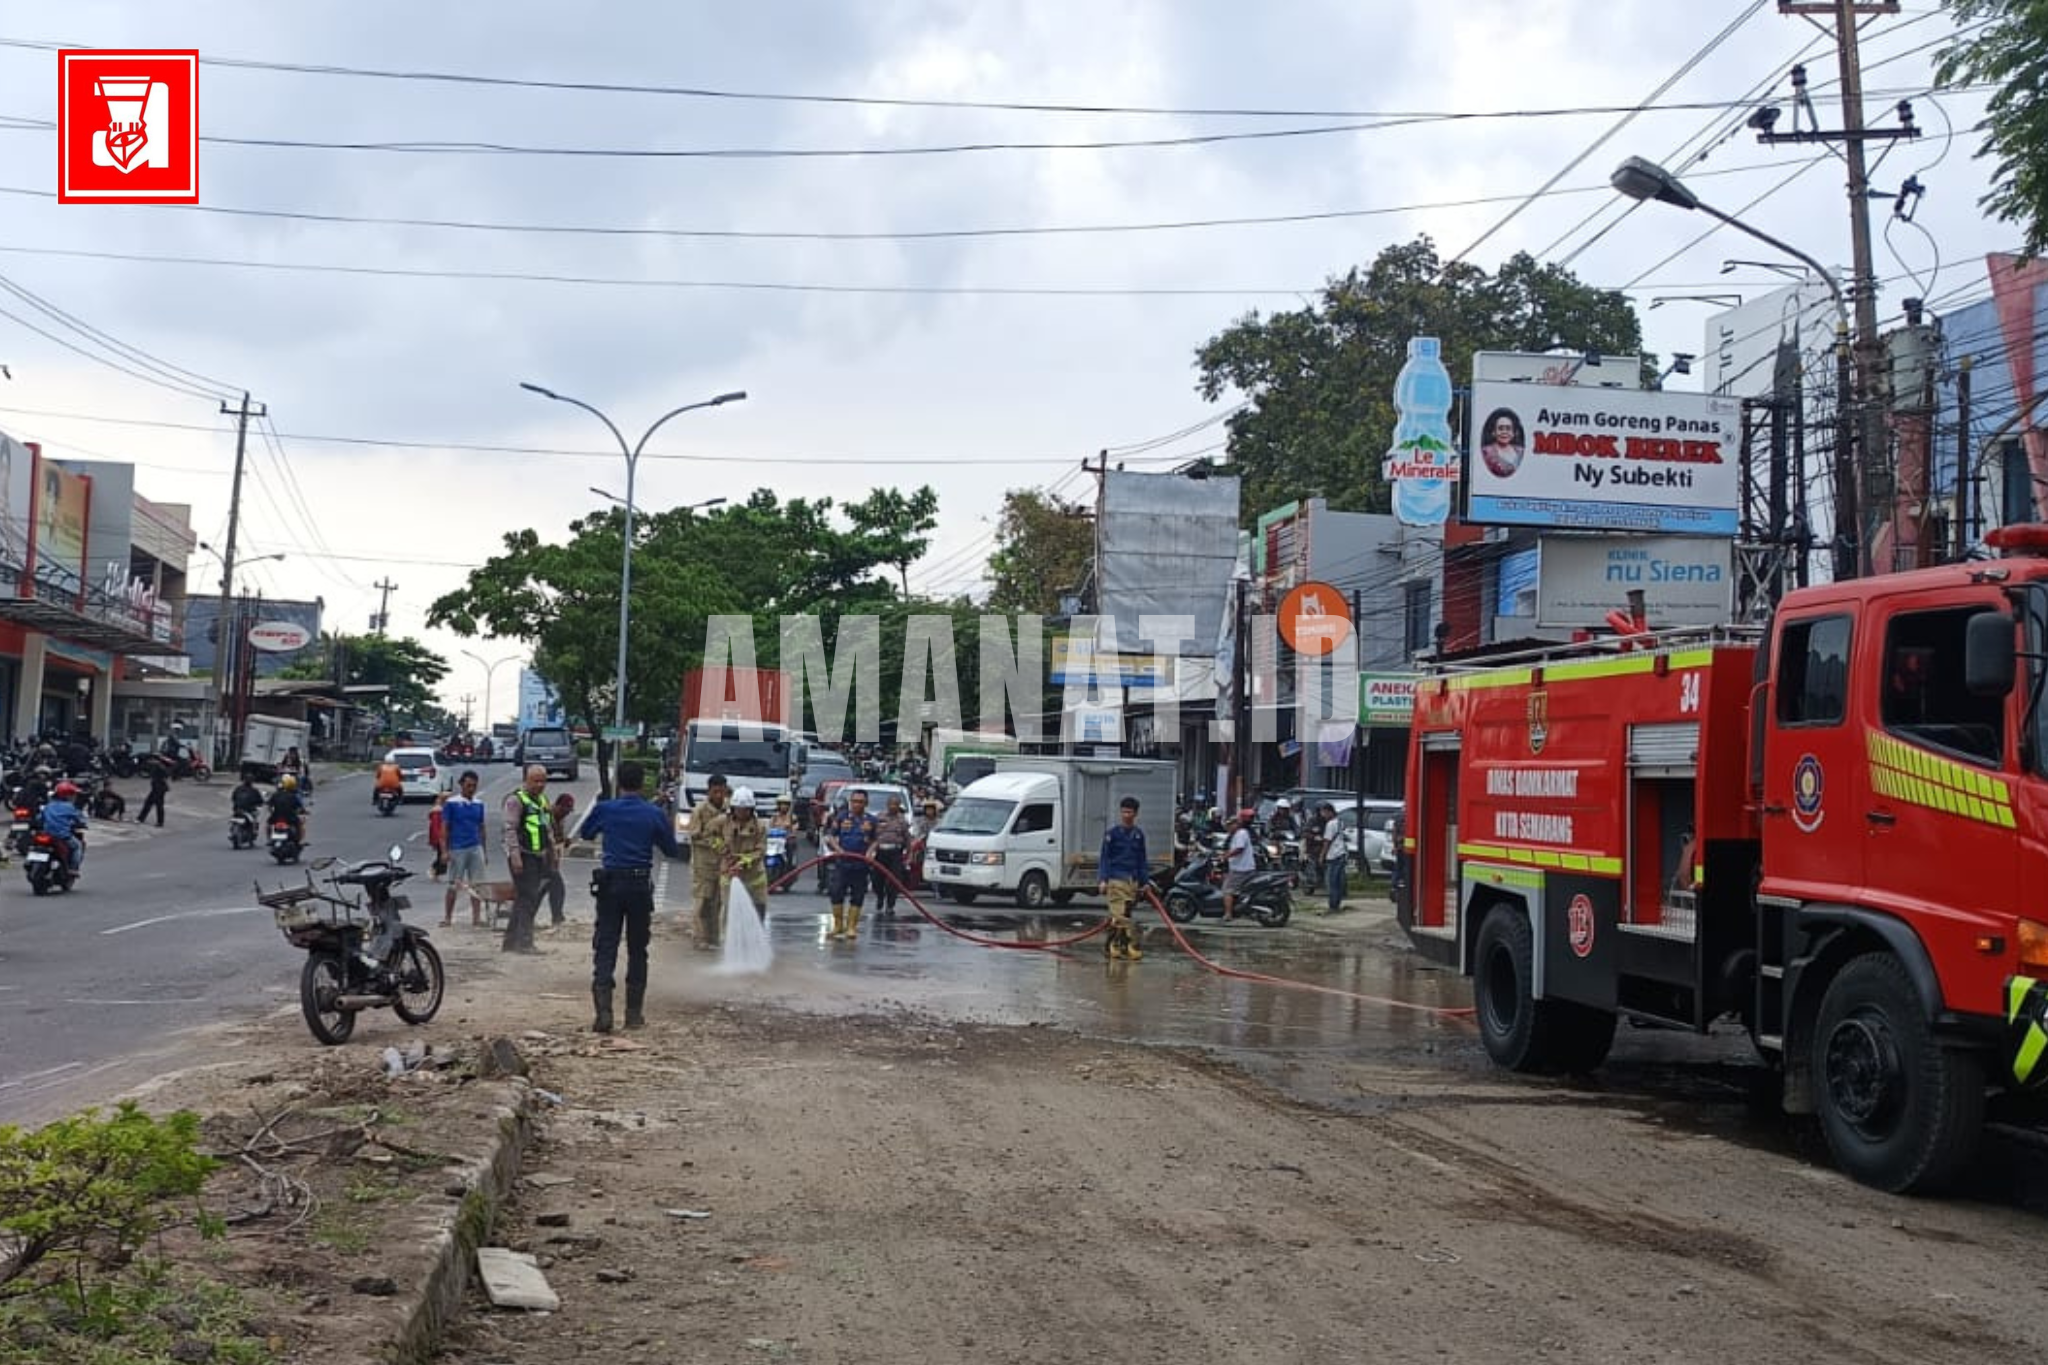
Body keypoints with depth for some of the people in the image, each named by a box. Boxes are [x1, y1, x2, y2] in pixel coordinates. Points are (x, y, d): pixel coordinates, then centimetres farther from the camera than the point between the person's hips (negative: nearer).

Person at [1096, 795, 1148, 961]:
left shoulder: (1139, 835, 12)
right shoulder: (1112, 833, 0)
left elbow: (1142, 860, 18)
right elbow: (1105, 857, 0)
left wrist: (1144, 882, 14)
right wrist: (1103, 880, -8)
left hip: (1132, 880, 4)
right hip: (1116, 879, -4)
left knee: (1119, 916, 6)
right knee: (1120, 915, -12)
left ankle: (1112, 945, 14)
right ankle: (1131, 946, -13)